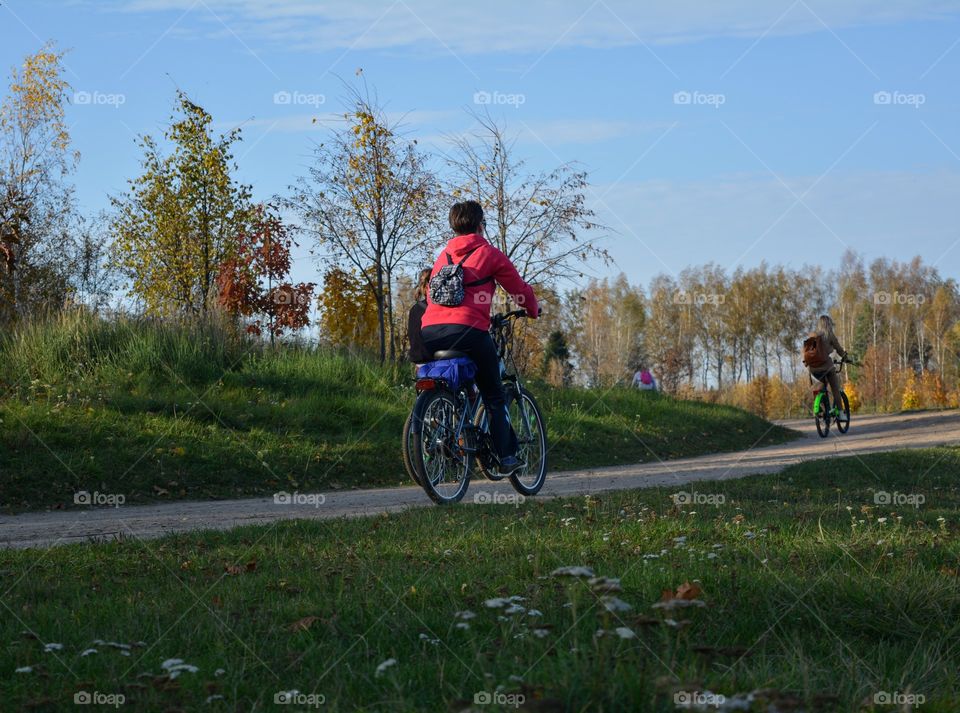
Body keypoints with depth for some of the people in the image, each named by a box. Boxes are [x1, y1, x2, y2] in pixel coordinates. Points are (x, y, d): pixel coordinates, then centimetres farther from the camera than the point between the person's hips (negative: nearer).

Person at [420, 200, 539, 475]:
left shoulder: (443, 256, 25)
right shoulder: (489, 254, 11)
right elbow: (519, 289, 17)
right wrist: (533, 310, 38)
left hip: (429, 330, 4)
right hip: (468, 329, -4)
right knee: (494, 396, 8)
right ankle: (506, 457, 4)